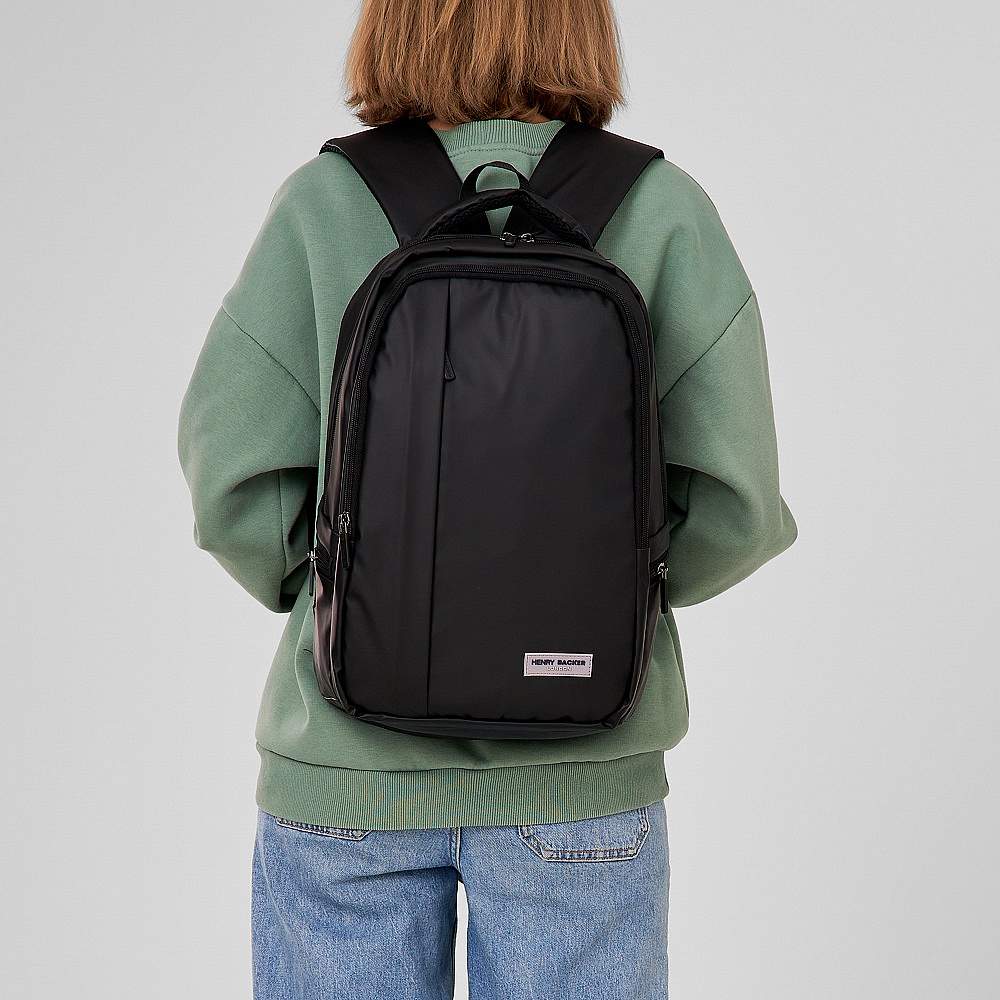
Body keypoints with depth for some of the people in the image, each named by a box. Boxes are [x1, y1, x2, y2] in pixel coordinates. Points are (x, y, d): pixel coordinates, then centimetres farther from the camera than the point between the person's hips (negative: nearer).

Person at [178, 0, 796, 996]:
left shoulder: (324, 203, -6)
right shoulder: (661, 211, -5)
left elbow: (235, 477, -9)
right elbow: (732, 501, -9)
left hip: (350, 762, 1)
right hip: (576, 769, 0)